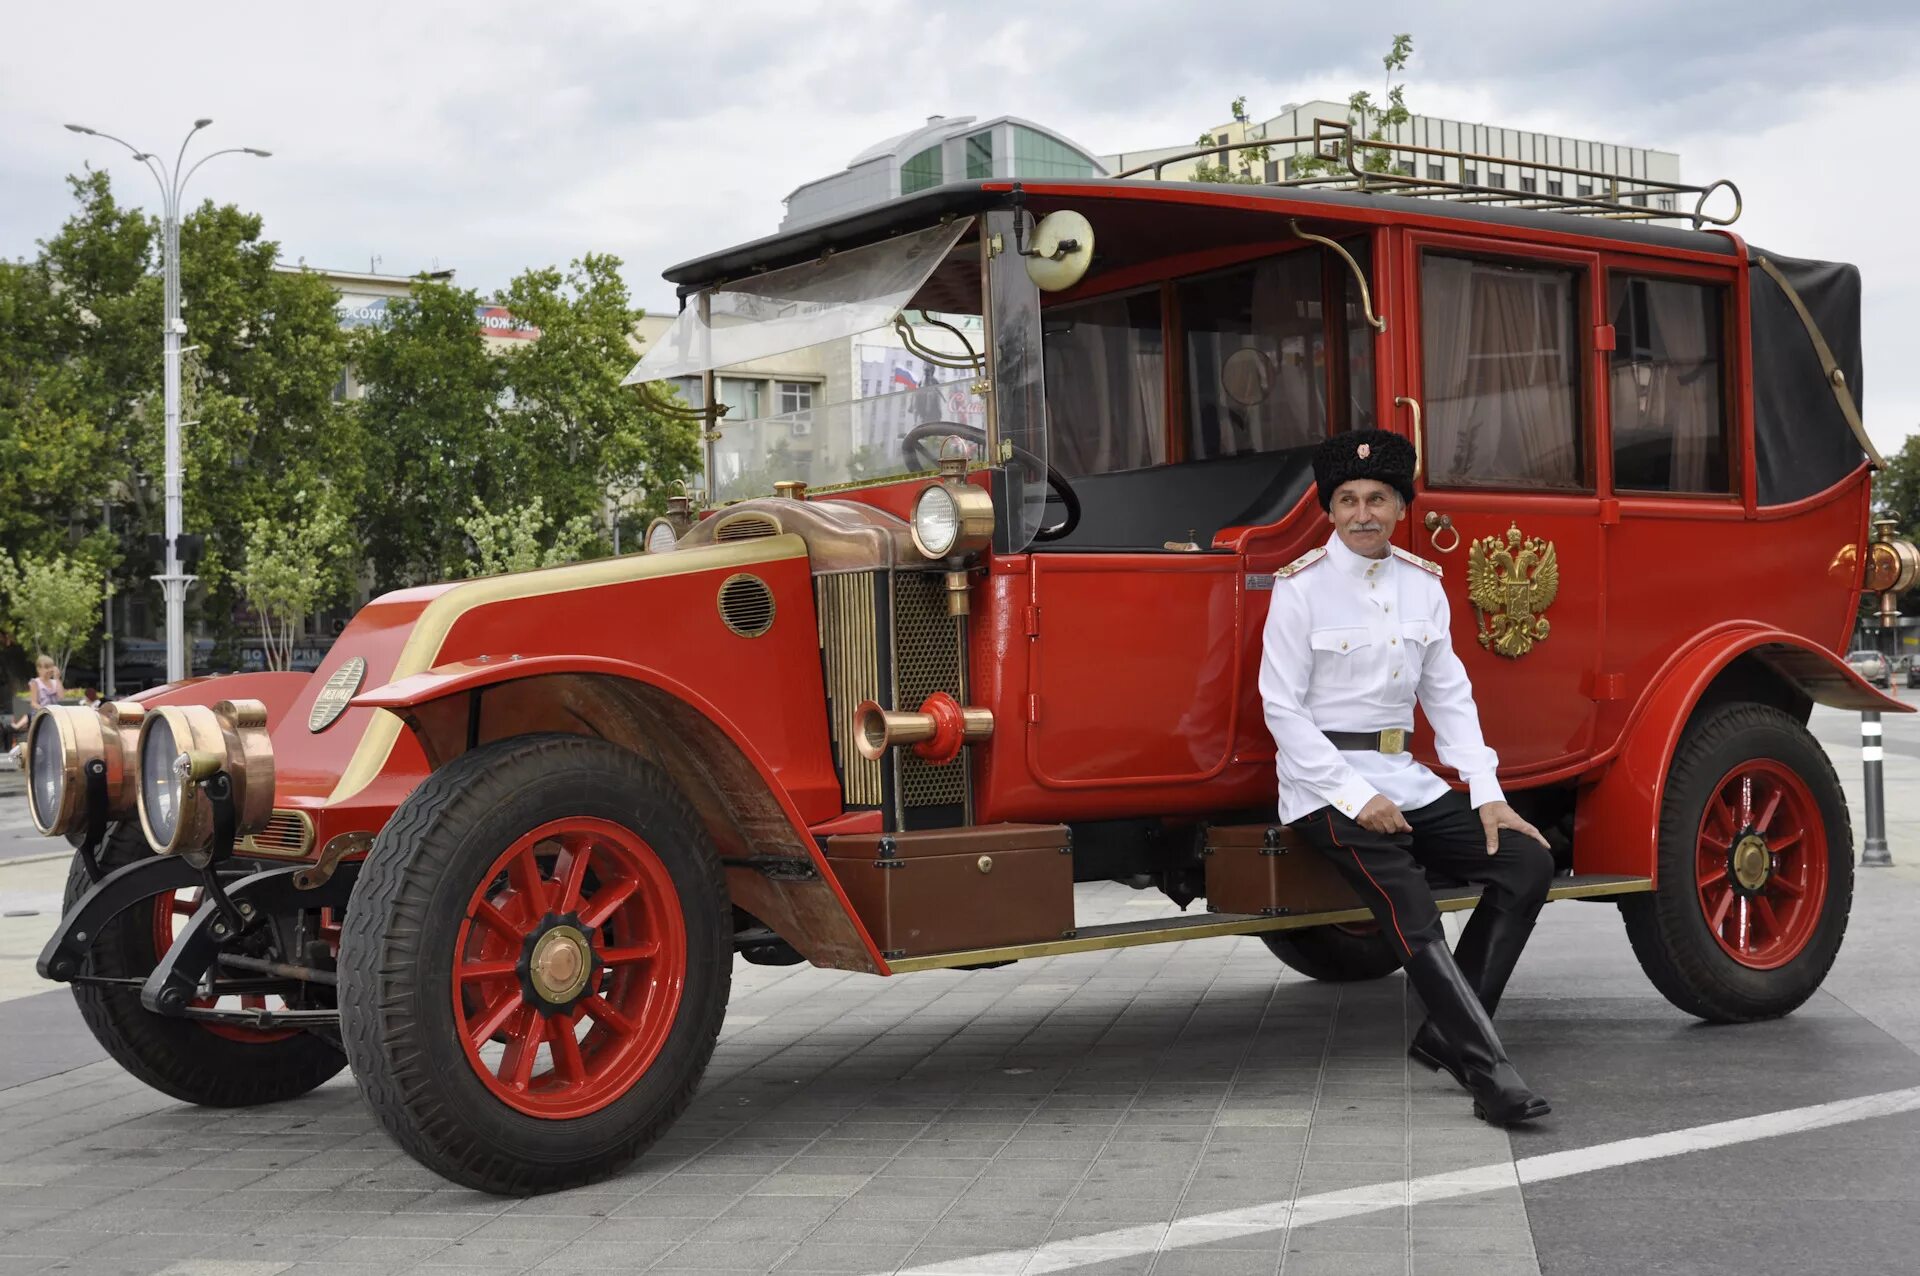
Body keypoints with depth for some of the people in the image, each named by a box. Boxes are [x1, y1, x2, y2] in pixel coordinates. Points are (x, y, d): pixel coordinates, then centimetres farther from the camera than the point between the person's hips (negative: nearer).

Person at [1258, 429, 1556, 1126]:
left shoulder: (1422, 582, 10)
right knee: (1411, 915, -25)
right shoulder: (1302, 585, -6)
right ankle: (1490, 1074, -27)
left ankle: (1446, 1034, -5)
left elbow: (1449, 695, 12)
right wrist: (1356, 798, -16)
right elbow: (1284, 708, -9)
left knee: (1527, 861, -9)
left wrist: (1488, 794, 1)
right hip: (1326, 783, -6)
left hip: (1404, 778, 6)